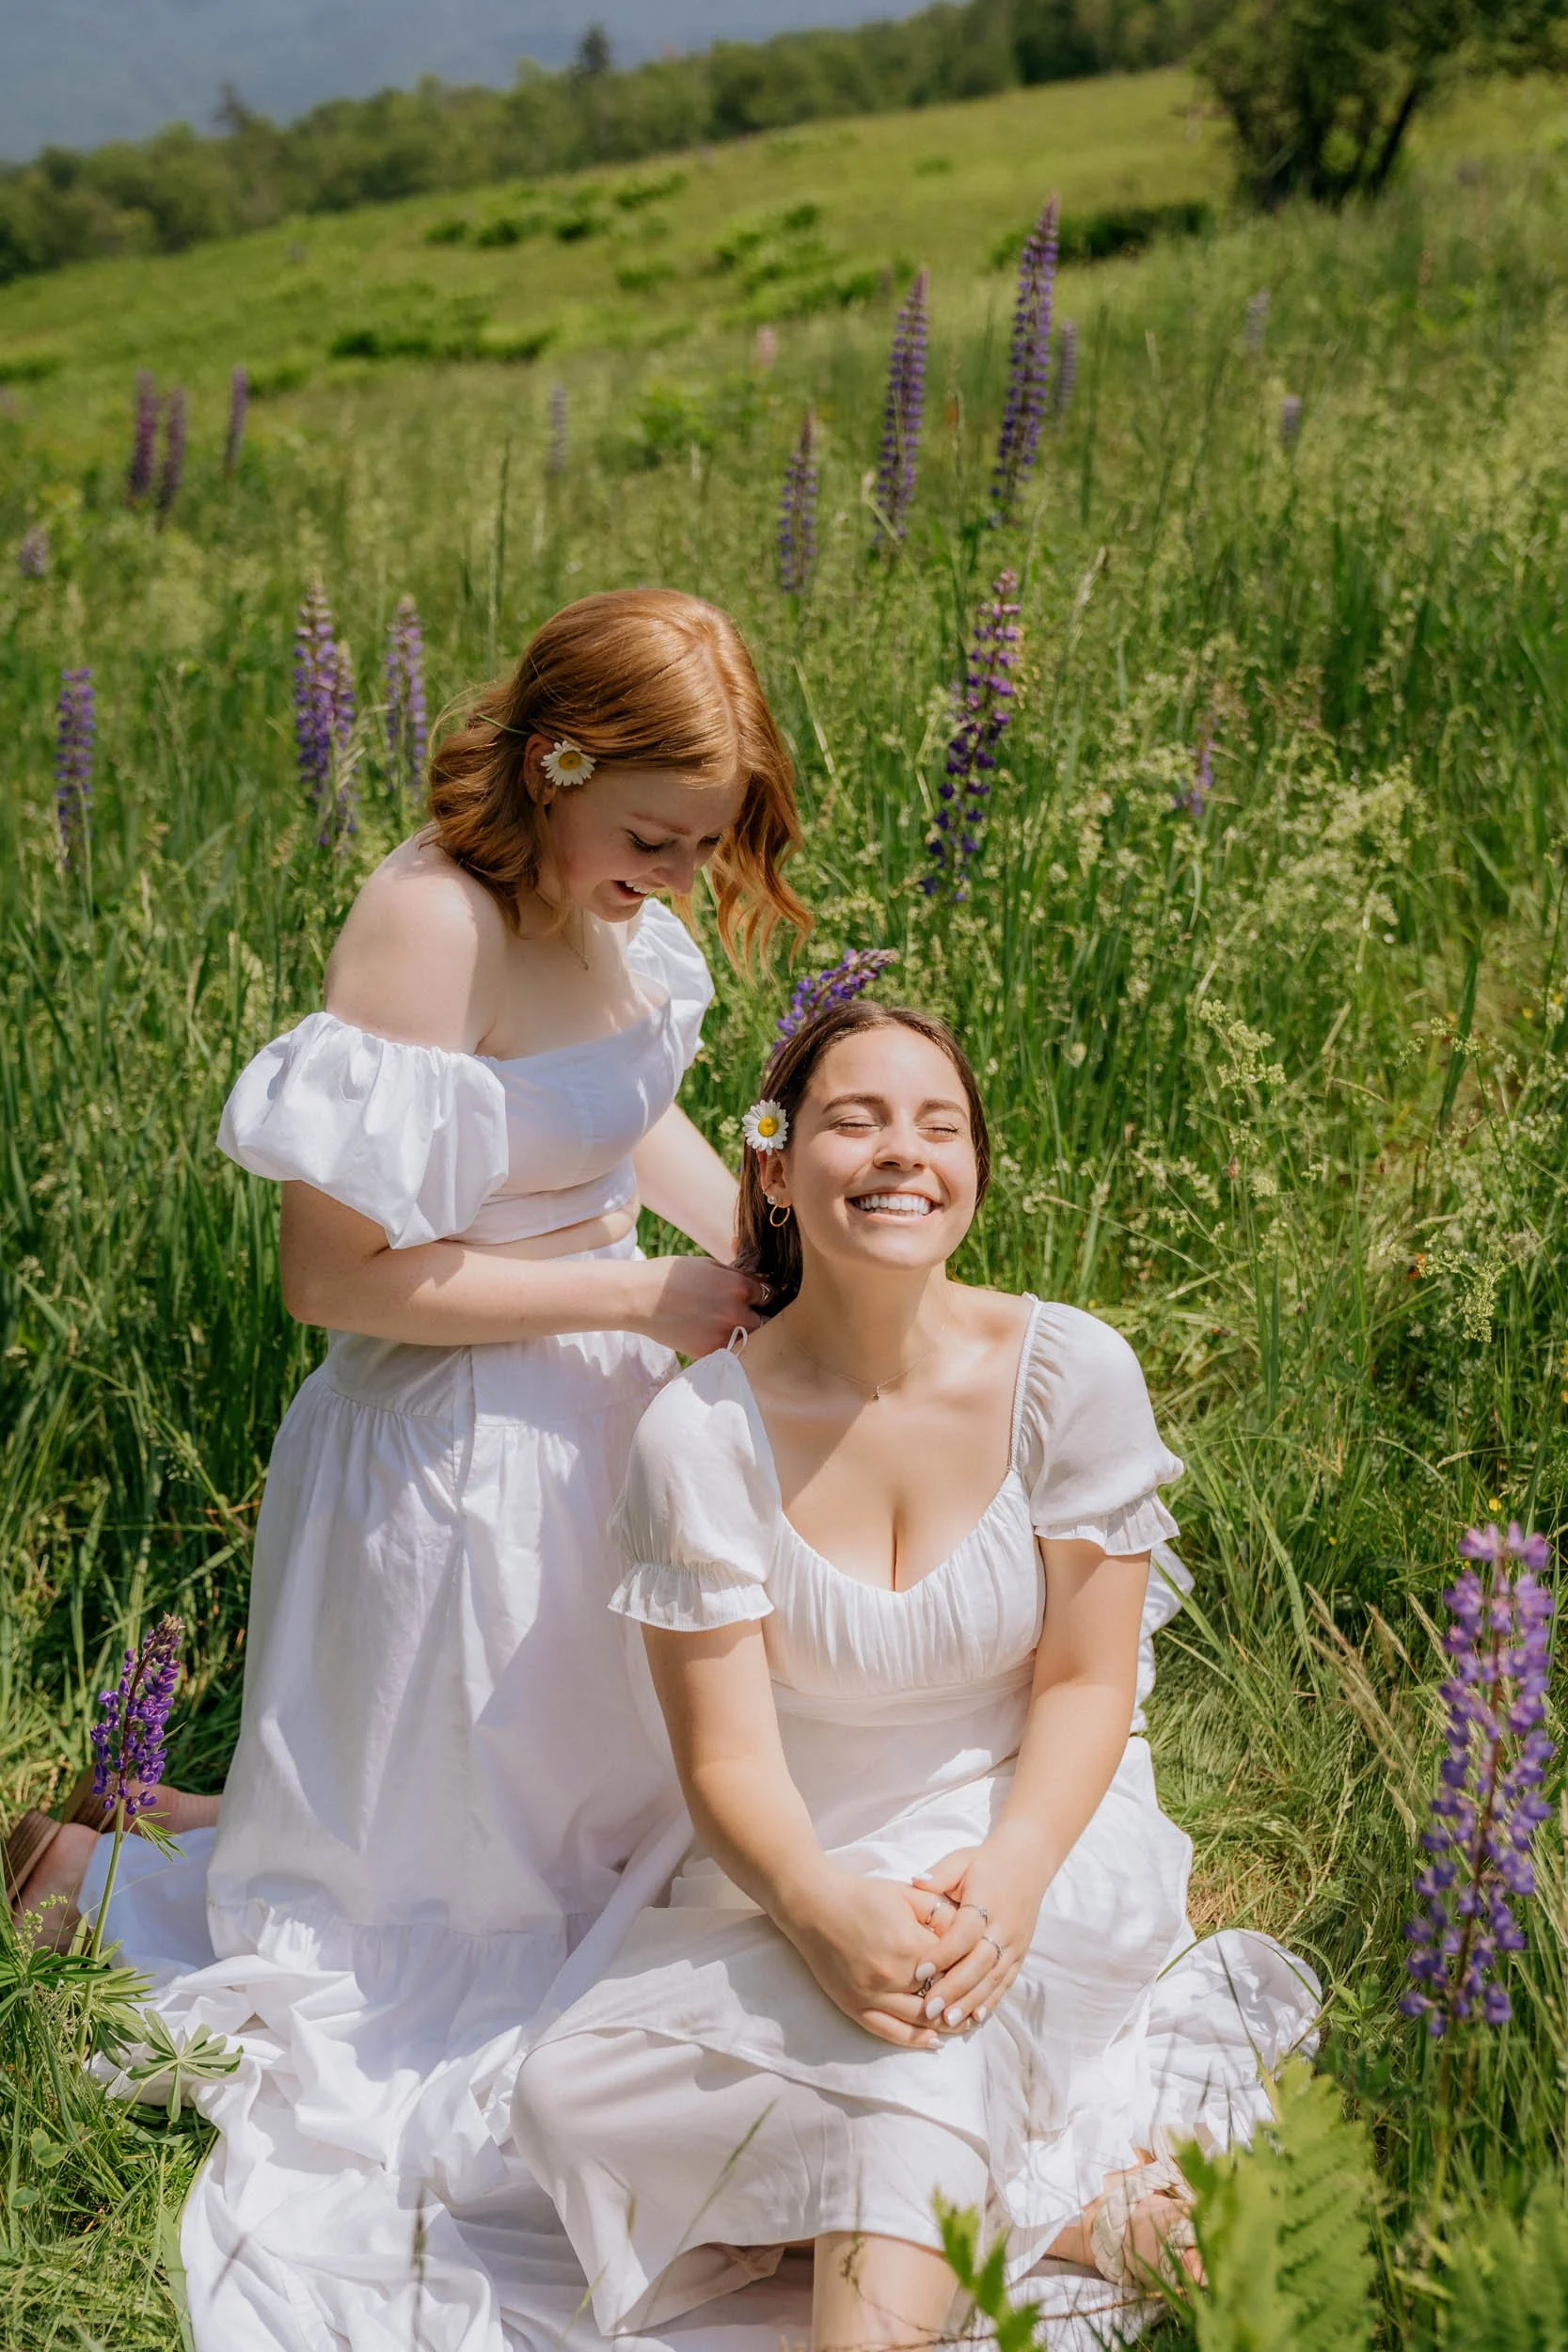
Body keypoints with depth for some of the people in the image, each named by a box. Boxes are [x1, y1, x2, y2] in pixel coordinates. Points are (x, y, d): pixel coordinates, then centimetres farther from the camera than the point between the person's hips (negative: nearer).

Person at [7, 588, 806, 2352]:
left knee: (579, 1828, 27)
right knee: (449, 1876, 12)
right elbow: (336, 1273, -28)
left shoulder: (591, 893, -2)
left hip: (590, 1405, 9)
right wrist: (644, 1301, -24)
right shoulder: (430, 920, -28)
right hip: (455, 1454, -9)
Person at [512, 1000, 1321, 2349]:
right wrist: (819, 1907, -34)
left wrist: (1009, 1872, -27)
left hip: (1044, 1837, -2)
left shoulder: (1071, 1373, -10)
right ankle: (1069, 2199, -19)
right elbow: (726, 1756, -12)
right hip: (801, 1867, 3)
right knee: (569, 2096, -22)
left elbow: (1087, 1683, -6)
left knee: (935, 2010, -37)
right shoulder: (702, 1431, -10)